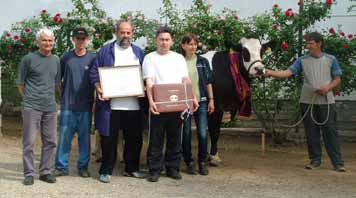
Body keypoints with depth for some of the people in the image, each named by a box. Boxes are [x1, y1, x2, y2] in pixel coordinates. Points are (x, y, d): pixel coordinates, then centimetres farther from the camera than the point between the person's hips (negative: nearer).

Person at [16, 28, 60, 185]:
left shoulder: (56, 60, 10)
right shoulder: (29, 59, -3)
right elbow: (20, 82, 4)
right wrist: (29, 97, 7)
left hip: (50, 107, 5)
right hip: (31, 106, -5)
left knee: (50, 141, 8)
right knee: (29, 141, -1)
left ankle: (45, 171, 19)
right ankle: (29, 173, 8)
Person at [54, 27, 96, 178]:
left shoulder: (93, 58, 3)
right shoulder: (66, 57, 4)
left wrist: (96, 99, 1)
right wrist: (63, 92, 3)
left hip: (86, 105, 0)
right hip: (67, 105, 0)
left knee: (85, 137, 6)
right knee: (64, 137, 2)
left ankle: (83, 166, 17)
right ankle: (61, 166, 12)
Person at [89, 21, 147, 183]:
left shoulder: (138, 52, 14)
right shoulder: (106, 50, 4)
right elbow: (94, 72, 1)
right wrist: (98, 88, -15)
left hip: (134, 105, 3)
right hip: (111, 104, -3)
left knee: (134, 138, 10)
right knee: (108, 139, 2)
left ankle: (131, 168, 26)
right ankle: (106, 171, 14)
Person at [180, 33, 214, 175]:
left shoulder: (203, 61, 6)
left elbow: (208, 82, 8)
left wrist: (211, 100, 3)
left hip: (201, 101, 1)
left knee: (203, 134, -2)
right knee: (186, 134, 5)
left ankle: (202, 162, 13)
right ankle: (189, 162, 18)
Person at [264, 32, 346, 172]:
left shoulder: (330, 59, 6)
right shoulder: (302, 60, 7)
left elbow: (337, 79, 8)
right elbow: (288, 72, -4)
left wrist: (328, 87, -12)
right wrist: (270, 72, -18)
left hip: (326, 101, -1)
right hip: (308, 101, 2)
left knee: (330, 131, -1)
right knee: (311, 133, 6)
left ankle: (338, 162, 3)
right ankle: (315, 160, 17)